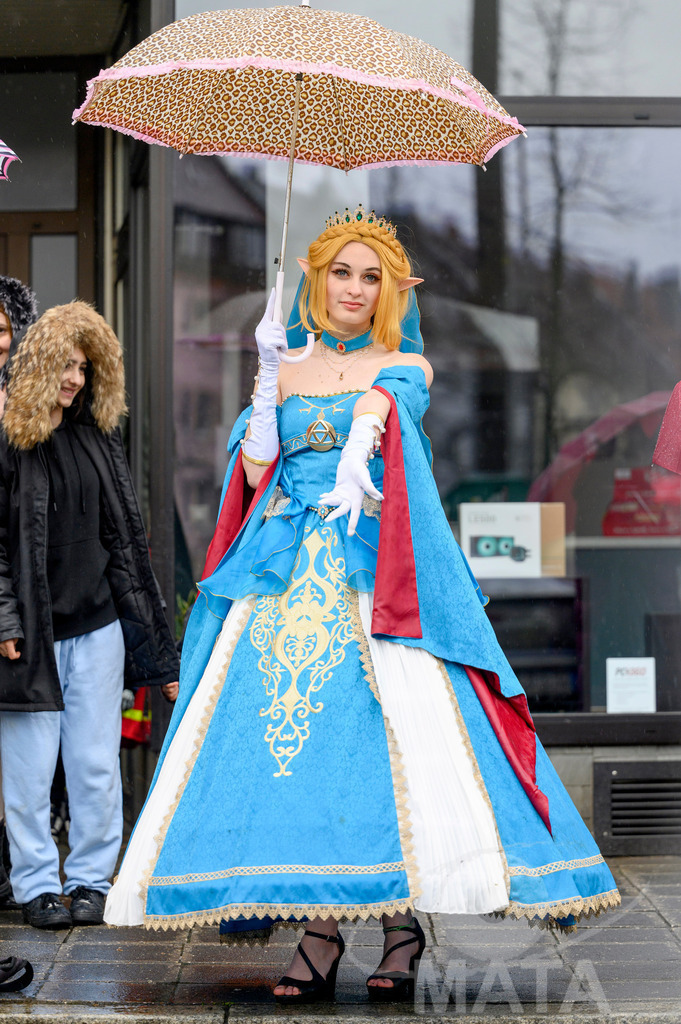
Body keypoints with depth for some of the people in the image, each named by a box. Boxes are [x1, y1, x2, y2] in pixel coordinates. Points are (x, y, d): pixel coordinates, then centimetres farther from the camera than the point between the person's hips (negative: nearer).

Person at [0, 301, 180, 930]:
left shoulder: (98, 438, 10)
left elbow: (124, 530, 14)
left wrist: (145, 623, 11)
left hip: (98, 625, 4)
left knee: (97, 765, 6)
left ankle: (92, 879, 17)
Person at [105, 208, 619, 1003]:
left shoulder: (406, 366, 11)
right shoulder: (288, 372, 18)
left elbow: (379, 407, -12)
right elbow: (257, 469, 6)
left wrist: (355, 460, -31)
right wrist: (269, 373, 0)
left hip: (376, 570, -3)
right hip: (291, 572, 3)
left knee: (386, 727, -14)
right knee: (300, 719, -7)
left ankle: (402, 923, -9)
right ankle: (318, 931, -5)